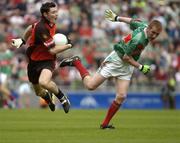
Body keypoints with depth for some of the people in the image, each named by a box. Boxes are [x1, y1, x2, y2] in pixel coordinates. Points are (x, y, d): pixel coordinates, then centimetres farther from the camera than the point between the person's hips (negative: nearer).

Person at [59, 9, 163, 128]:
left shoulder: (144, 26, -7)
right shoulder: (138, 39, -31)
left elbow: (133, 21, 11)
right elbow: (126, 57, -23)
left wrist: (117, 18, 25)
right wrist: (141, 67, -18)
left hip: (128, 66, 8)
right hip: (117, 60, -8)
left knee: (121, 97, -3)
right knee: (90, 85, -7)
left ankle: (105, 124, 8)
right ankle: (76, 62, 15)